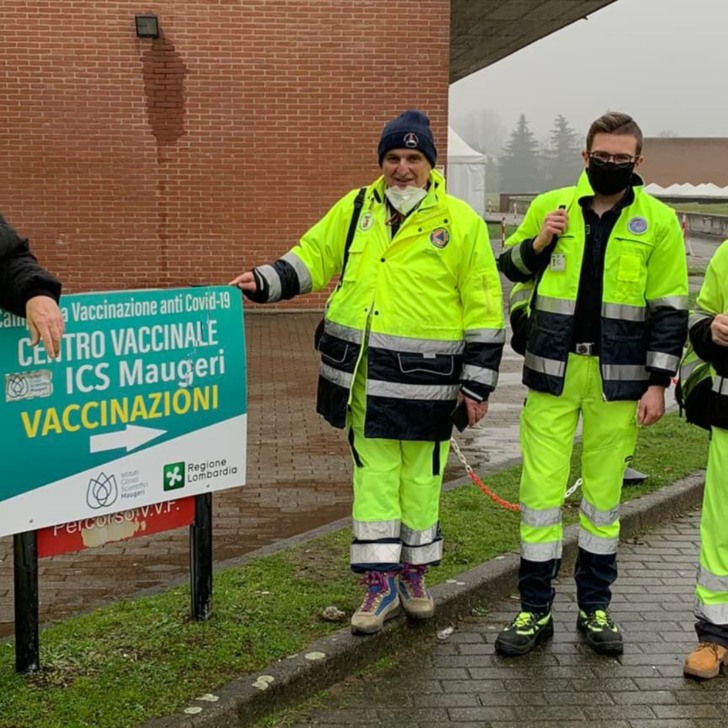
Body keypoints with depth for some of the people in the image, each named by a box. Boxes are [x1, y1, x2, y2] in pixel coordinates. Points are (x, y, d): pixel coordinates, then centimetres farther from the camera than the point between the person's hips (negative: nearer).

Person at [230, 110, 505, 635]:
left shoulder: (461, 222, -2)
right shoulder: (354, 210, 7)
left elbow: (484, 308, -1)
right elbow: (312, 259, 16)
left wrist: (477, 384, -4)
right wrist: (265, 282, -2)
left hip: (424, 375, -2)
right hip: (362, 373, 3)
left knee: (420, 474, 10)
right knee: (373, 470, 6)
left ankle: (414, 571, 28)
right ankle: (381, 582, 15)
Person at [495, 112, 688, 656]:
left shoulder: (658, 222, 0)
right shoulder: (549, 208, 4)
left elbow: (669, 309, 1)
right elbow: (507, 271, 15)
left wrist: (658, 383, -5)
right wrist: (535, 244, -6)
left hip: (618, 377, -1)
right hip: (554, 372, 1)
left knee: (604, 490, 10)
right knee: (542, 488, 1)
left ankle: (595, 607, 24)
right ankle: (535, 610, 14)